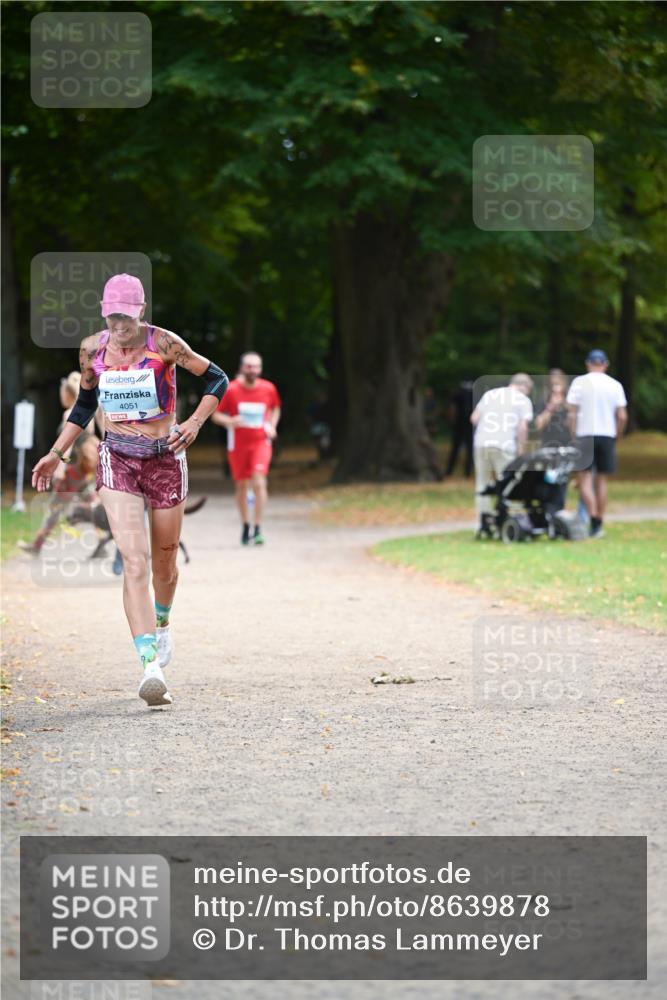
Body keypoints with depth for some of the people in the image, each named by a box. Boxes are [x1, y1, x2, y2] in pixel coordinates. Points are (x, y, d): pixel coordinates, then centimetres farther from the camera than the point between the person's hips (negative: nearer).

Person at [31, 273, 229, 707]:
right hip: (118, 459, 1)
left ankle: (161, 625, 47)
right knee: (135, 561, -16)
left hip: (165, 458, -1)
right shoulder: (93, 349, 0)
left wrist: (195, 422, -17)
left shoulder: (163, 344, -10)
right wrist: (56, 454, 12)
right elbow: (85, 406, 16)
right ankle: (151, 667, -25)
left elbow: (218, 379, -3)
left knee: (164, 562, 13)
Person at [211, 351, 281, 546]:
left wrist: (272, 426, 2)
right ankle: (245, 526, 27)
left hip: (261, 442, -1)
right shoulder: (231, 390, -7)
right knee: (241, 486, 8)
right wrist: (229, 421, -23)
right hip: (238, 444, 1)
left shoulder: (268, 389, -2)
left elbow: (275, 408, 19)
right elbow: (216, 414, -2)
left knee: (259, 482, -17)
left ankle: (258, 530, -16)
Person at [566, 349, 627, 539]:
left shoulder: (579, 382, -1)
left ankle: (593, 519, -19)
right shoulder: (615, 385, 4)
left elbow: (572, 414, -5)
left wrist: (573, 436, 1)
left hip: (585, 435, -2)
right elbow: (622, 417, 0)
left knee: (585, 478, 0)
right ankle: (599, 526, 12)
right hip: (607, 435, 2)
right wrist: (616, 435, 13)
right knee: (602, 480, 10)